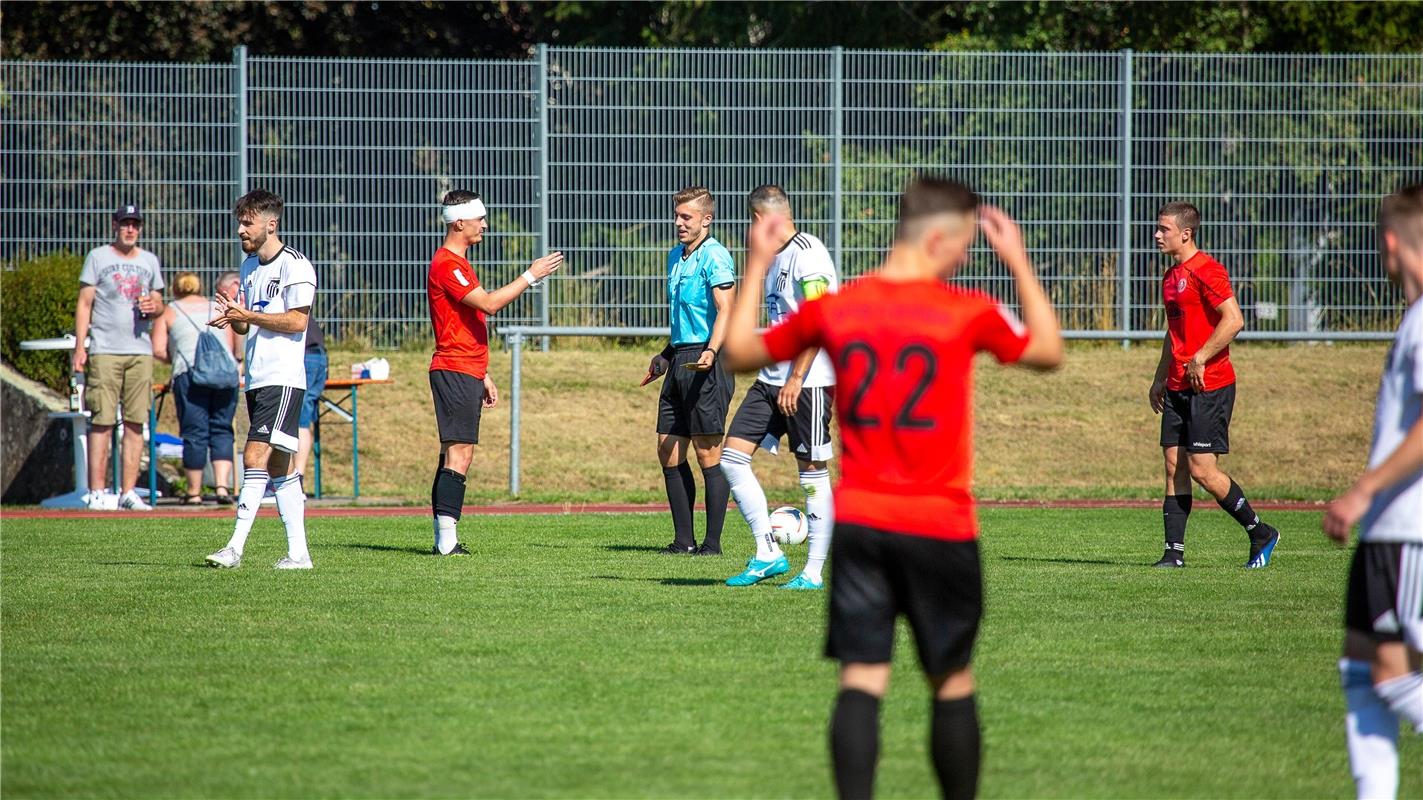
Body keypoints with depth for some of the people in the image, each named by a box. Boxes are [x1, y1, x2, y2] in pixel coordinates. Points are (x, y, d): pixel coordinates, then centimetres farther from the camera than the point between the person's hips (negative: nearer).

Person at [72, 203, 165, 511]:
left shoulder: (150, 261, 17)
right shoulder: (98, 257, 5)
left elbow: (158, 304, 22)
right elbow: (84, 304, 2)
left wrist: (154, 307, -3)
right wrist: (80, 346, -6)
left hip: (140, 350, 4)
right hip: (105, 350, -4)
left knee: (136, 422, 1)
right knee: (102, 421, -8)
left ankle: (128, 492, 4)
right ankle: (97, 492, -8)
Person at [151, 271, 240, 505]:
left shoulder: (168, 312, 13)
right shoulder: (219, 309, 21)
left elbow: (158, 350, 4)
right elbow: (233, 348, 16)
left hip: (190, 372, -2)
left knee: (194, 433, 1)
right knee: (221, 430, 6)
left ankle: (194, 492, 4)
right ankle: (222, 485, -8)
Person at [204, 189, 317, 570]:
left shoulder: (295, 265, -8)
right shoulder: (249, 266, 18)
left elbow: (297, 321, -16)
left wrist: (246, 315, -16)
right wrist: (233, 317, -2)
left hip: (283, 378, -9)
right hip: (257, 379, 9)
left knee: (256, 459, -15)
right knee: (279, 467, 8)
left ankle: (235, 548, -20)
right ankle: (298, 552, 9)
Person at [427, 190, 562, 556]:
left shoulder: (457, 263, 21)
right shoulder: (446, 265, -13)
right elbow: (488, 303, -22)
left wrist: (483, 375, 25)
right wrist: (530, 277, -15)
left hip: (466, 373, 11)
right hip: (455, 371, -11)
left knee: (453, 454, 7)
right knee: (459, 453, -14)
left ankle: (444, 539, 7)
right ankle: (447, 539, -18)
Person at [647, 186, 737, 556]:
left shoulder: (714, 257, -11)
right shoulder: (676, 256, 17)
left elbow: (725, 310, -21)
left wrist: (710, 351, -34)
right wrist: (666, 355, 32)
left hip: (707, 364, -9)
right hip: (680, 359, 9)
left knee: (708, 453, -6)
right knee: (669, 451, 7)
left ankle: (712, 542, -1)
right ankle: (684, 540, 13)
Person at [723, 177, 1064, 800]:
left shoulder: (832, 309, 1)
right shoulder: (967, 312, -7)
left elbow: (740, 353, 14)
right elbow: (1047, 352, 11)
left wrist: (756, 266, 21)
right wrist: (1019, 264, 16)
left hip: (856, 521, 2)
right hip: (939, 527, -2)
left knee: (861, 681, -3)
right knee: (953, 683, 11)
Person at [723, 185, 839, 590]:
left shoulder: (808, 254, -13)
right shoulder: (775, 257, 16)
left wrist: (796, 380, -22)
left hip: (808, 381, -9)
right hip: (772, 379, 10)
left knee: (813, 472, -3)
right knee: (732, 455, 1)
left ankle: (814, 572, 3)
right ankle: (767, 554, 6)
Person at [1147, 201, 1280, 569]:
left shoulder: (1206, 271, -13)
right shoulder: (1171, 276, 17)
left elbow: (1233, 320, -21)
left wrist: (1200, 359, -19)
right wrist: (1160, 379, 22)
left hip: (1209, 385, -9)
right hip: (1178, 387, 9)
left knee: (1202, 469, -10)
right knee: (1174, 467, 3)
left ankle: (1261, 534, 4)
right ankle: (1174, 552, 4)